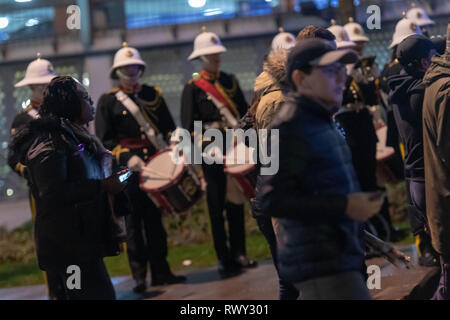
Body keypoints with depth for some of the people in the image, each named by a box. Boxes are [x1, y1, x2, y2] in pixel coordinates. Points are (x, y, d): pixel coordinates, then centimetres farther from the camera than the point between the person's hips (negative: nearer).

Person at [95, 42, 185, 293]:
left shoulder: (153, 95, 12)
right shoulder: (108, 101, 1)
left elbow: (169, 128, 13)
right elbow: (104, 140, -3)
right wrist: (127, 158, -17)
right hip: (127, 169, -3)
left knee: (155, 220, 8)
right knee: (134, 223, -1)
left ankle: (161, 272, 14)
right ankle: (140, 276, 4)